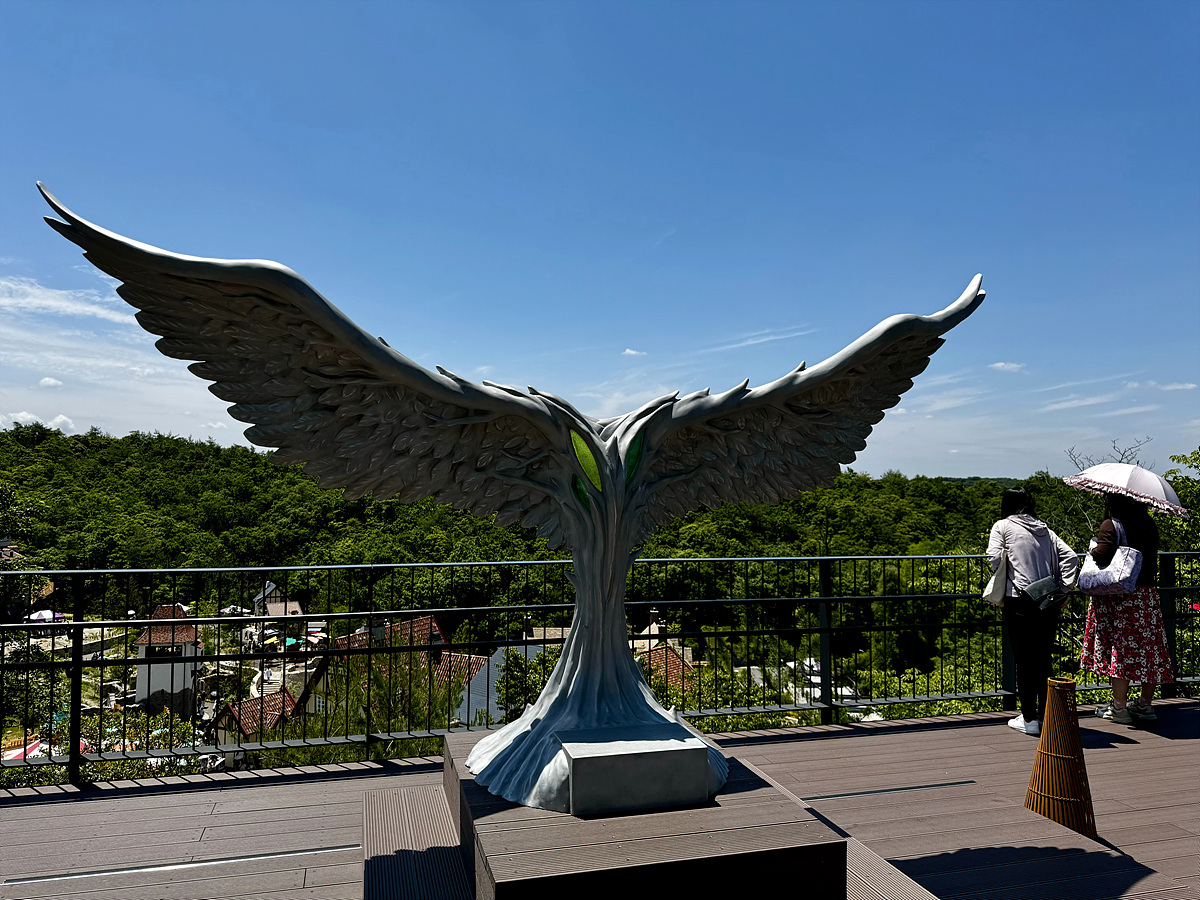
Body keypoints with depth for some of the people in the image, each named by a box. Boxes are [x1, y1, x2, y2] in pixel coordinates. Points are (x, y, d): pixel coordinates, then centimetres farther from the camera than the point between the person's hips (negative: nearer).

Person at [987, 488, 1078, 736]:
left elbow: (994, 557, -10)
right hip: (1048, 602, 5)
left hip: (1020, 601, -5)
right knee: (1043, 659, 14)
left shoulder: (1002, 526, 4)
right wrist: (1064, 589, 6)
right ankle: (1046, 715, 18)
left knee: (1024, 660, 2)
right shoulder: (1045, 530, 17)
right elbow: (1071, 557, 8)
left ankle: (1029, 719, 6)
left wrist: (1006, 582, 4)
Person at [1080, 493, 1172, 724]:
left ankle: (1119, 706, 2)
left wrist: (1091, 551, -2)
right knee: (1148, 645, 10)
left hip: (1117, 594, -5)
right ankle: (1146, 704, 17)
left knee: (1120, 647, -1)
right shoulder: (1149, 525, 8)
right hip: (1147, 593, 6)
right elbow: (1151, 557, 13)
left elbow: (1102, 554, -22)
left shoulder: (1110, 525, -11)